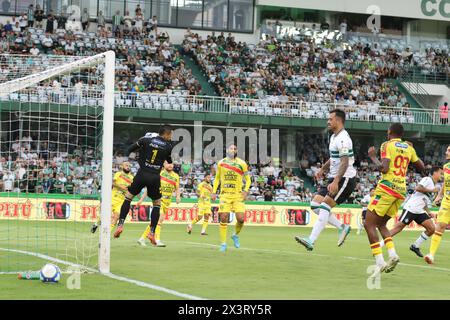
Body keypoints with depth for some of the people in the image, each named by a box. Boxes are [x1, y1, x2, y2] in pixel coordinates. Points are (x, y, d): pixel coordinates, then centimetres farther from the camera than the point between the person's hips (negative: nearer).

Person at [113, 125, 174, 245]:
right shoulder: (168, 147, 1)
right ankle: (152, 233, 7)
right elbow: (171, 162, 14)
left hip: (142, 174, 0)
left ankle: (120, 225, 1)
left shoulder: (146, 140, 1)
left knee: (128, 197, 15)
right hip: (155, 177, 0)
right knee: (157, 204, 16)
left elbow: (129, 150, 8)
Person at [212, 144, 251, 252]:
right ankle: (223, 243, 3)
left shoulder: (242, 164, 1)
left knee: (240, 218, -11)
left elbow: (248, 179, 8)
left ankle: (236, 235, 19)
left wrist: (246, 190, -8)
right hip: (225, 195, 1)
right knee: (223, 218, -6)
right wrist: (214, 192, 11)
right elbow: (217, 178, 19)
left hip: (238, 195, -1)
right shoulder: (221, 163, 7)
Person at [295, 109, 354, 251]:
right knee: (315, 205, 3)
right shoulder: (334, 137, 15)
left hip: (344, 179, -10)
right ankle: (342, 227, 10)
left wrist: (336, 182, -33)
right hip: (334, 178, 10)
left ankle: (311, 241, -18)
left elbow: (345, 162, -25)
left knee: (324, 207, -16)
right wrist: (322, 169, 14)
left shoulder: (343, 138, -16)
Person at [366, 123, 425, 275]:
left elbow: (383, 168, -16)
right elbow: (422, 167, 21)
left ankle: (380, 262, -16)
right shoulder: (409, 148, 13)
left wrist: (372, 156, 0)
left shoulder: (387, 145, -5)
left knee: (369, 224, -4)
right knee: (381, 224, 20)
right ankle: (392, 254, -1)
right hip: (401, 190, 7)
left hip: (387, 187, -7)